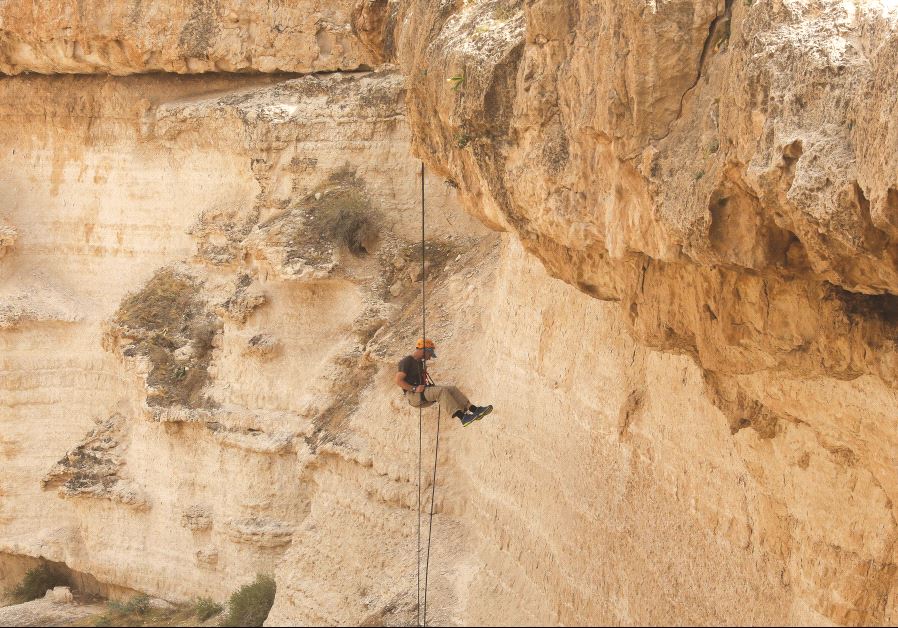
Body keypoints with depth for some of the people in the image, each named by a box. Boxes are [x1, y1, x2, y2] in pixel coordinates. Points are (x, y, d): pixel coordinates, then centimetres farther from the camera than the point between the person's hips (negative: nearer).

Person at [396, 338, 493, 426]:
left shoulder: (421, 362, 23)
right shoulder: (406, 361, -6)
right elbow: (398, 381, -16)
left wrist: (430, 385, 10)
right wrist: (414, 388, -24)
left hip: (425, 395, 9)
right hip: (413, 396, -9)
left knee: (452, 389, -8)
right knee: (441, 391, -30)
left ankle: (474, 409, -20)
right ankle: (462, 417, -41)